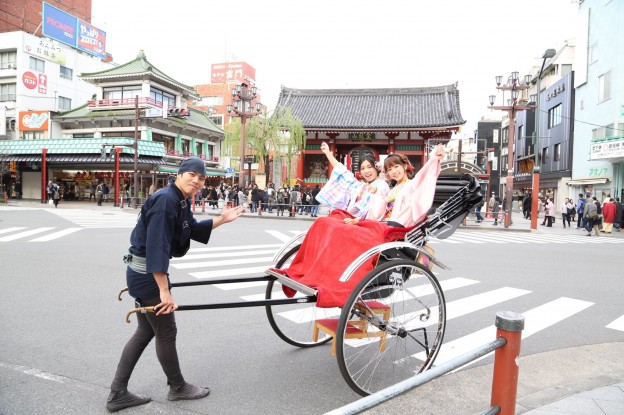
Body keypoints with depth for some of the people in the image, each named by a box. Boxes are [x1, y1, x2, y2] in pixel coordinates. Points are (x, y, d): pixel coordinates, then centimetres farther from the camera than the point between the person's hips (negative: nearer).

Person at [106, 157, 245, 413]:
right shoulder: (165, 200, -23)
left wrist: (221, 219, 12)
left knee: (145, 332, 17)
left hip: (146, 273, 10)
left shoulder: (181, 202, 8)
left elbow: (194, 230, 22)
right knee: (166, 332, 6)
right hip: (148, 274, -10)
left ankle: (118, 394, 26)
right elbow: (157, 246, -29)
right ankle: (178, 388, 26)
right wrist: (164, 291, -30)